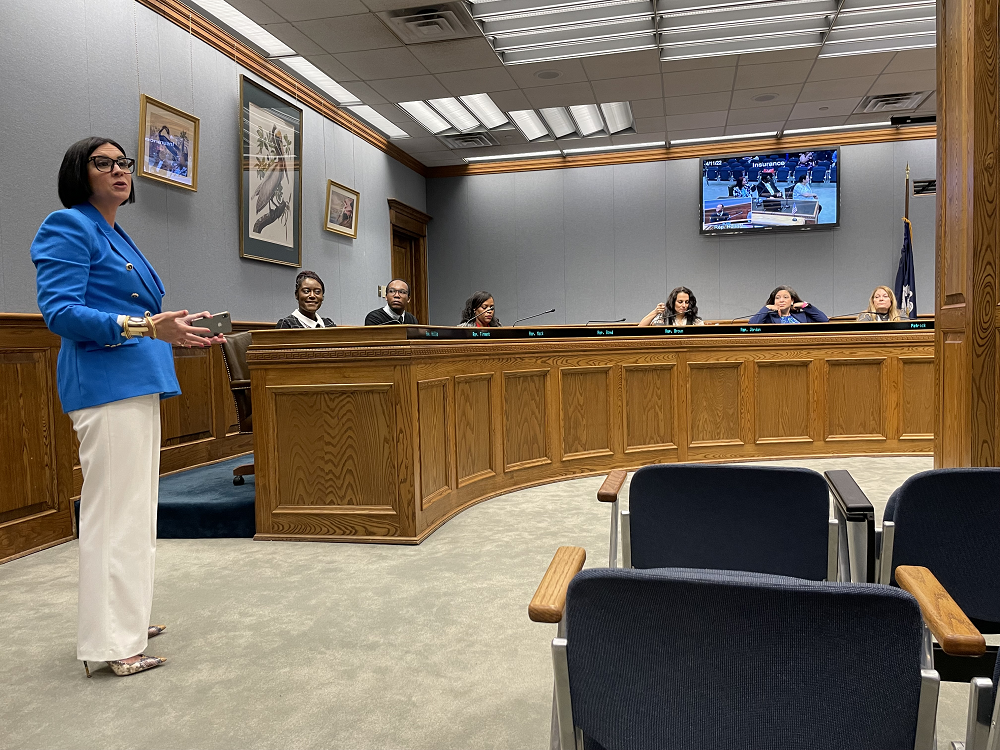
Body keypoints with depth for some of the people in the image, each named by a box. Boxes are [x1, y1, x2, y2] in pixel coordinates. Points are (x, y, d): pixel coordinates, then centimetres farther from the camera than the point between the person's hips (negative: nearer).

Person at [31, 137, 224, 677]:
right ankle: (110, 643, 0)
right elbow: (59, 313, -16)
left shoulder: (117, 236, 21)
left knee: (133, 507, 13)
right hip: (106, 384, -9)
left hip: (137, 383, 10)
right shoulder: (68, 228, -5)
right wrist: (141, 326, -26)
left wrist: (173, 330, 13)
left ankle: (127, 619, 24)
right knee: (113, 510, -7)